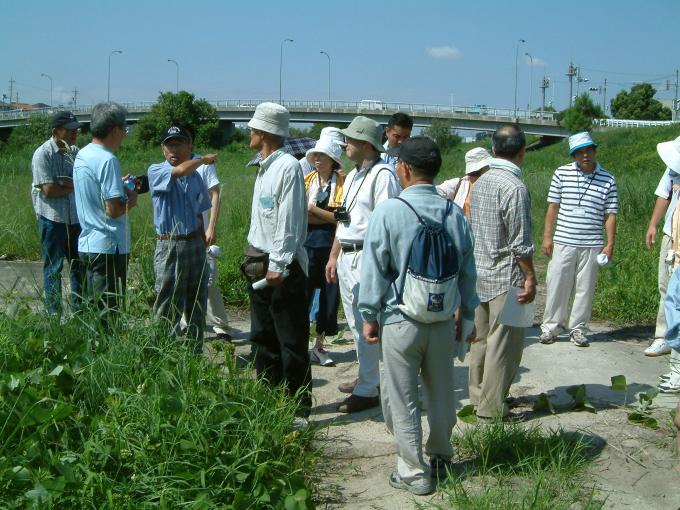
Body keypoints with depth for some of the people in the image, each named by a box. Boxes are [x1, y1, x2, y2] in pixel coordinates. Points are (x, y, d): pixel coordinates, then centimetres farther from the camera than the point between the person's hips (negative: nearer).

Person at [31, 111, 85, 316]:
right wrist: (74, 187, -6)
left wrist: (65, 182, -14)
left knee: (79, 265, 12)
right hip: (52, 218, -6)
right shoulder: (43, 154, -11)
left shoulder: (75, 152, 8)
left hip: (75, 218, 6)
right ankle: (54, 313, 11)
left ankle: (80, 310, 23)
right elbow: (48, 190, -17)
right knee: (53, 267, 3)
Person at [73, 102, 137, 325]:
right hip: (108, 247, -9)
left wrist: (120, 186, 13)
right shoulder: (108, 160, -17)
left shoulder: (82, 155, 11)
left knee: (93, 307, 17)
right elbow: (114, 209, -21)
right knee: (108, 313, -2)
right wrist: (131, 200, -3)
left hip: (87, 244, 9)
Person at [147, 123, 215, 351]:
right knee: (168, 310, -1)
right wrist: (203, 159, -8)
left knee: (196, 306, 12)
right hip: (169, 247, -5)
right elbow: (180, 171, -26)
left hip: (195, 244, 5)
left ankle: (196, 353, 24)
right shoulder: (155, 172, -5)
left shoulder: (195, 177, 9)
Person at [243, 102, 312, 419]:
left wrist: (278, 264, -21)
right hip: (260, 262, 10)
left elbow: (289, 220, -19)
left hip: (283, 266, -10)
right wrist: (254, 257, 14)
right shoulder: (264, 167, 15)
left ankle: (299, 405, 7)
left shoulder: (288, 167, -14)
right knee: (263, 336, 15)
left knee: (291, 340, -2)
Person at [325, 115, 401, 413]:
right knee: (356, 323, 17)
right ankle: (367, 377, 30)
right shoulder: (352, 176, 18)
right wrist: (334, 256, 22)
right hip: (347, 257, 10)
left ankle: (367, 391, 2)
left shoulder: (382, 175, -13)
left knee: (365, 324, -6)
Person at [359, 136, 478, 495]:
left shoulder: (388, 211, -14)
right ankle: (441, 458, 35)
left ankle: (414, 472, 17)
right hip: (443, 321, 5)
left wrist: (370, 316, 2)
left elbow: (374, 270, -10)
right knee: (441, 393, 19)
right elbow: (467, 272, 7)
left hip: (400, 322, -4)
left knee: (403, 399, 8)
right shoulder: (455, 214, -1)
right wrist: (466, 315, 19)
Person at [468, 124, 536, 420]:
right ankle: (492, 407, 6)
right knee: (503, 344, 0)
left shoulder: (479, 183, 8)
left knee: (481, 337, 17)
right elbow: (520, 243, -18)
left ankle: (478, 395, 29)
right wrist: (530, 277, -10)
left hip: (479, 273, 8)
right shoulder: (515, 187, -18)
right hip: (506, 277, -8)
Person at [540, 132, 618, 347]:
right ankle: (551, 326, 16)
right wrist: (547, 236, 1)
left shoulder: (607, 180, 3)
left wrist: (610, 244, 1)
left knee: (585, 288, 6)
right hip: (563, 242, 0)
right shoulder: (562, 174, 3)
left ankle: (578, 328, 18)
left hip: (592, 245, 0)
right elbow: (553, 206, 5)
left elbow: (610, 214, 5)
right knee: (557, 285, 3)